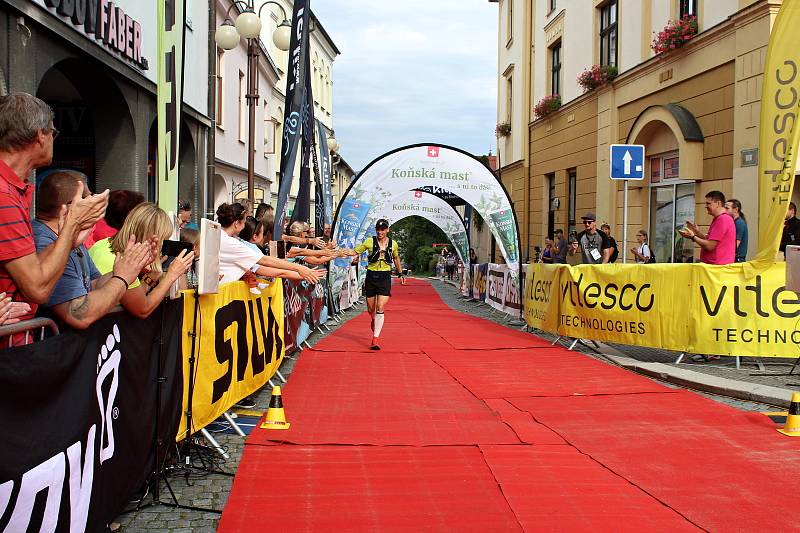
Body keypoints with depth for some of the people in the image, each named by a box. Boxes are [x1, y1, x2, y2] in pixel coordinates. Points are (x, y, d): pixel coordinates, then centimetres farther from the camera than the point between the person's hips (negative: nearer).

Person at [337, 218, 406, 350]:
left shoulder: (393, 244, 4)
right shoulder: (369, 242, -2)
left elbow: (396, 258, 21)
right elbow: (355, 251, 0)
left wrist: (400, 274, 24)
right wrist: (345, 252, -20)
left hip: (385, 277, -1)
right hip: (371, 276, 1)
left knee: (380, 309, -12)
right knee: (371, 308, 10)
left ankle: (375, 339, -9)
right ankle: (374, 321, 47)